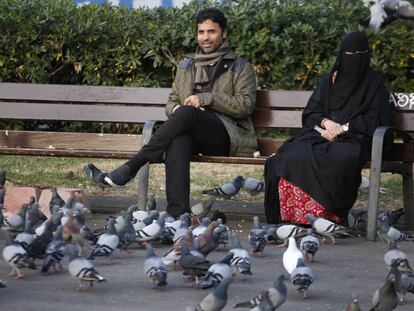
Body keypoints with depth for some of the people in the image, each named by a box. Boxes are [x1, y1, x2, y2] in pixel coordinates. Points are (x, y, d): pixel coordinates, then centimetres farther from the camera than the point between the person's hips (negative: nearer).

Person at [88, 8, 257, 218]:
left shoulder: (240, 68, 12)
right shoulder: (187, 66, 25)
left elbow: (246, 105, -1)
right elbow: (171, 102, 24)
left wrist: (206, 98, -10)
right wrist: (175, 110, -2)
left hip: (227, 136, -3)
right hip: (192, 134, 3)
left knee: (187, 113, -35)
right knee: (178, 141, -38)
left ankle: (132, 166, -34)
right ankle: (177, 213, -51)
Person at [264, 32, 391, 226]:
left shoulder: (375, 84, 11)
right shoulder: (328, 81, 20)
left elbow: (375, 121, 1)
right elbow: (310, 113, 14)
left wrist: (342, 128, -9)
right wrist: (326, 122, -8)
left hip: (354, 139, -3)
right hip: (321, 135, 3)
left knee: (339, 159, -40)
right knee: (293, 157, -31)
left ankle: (326, 216, -36)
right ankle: (298, 216, -31)